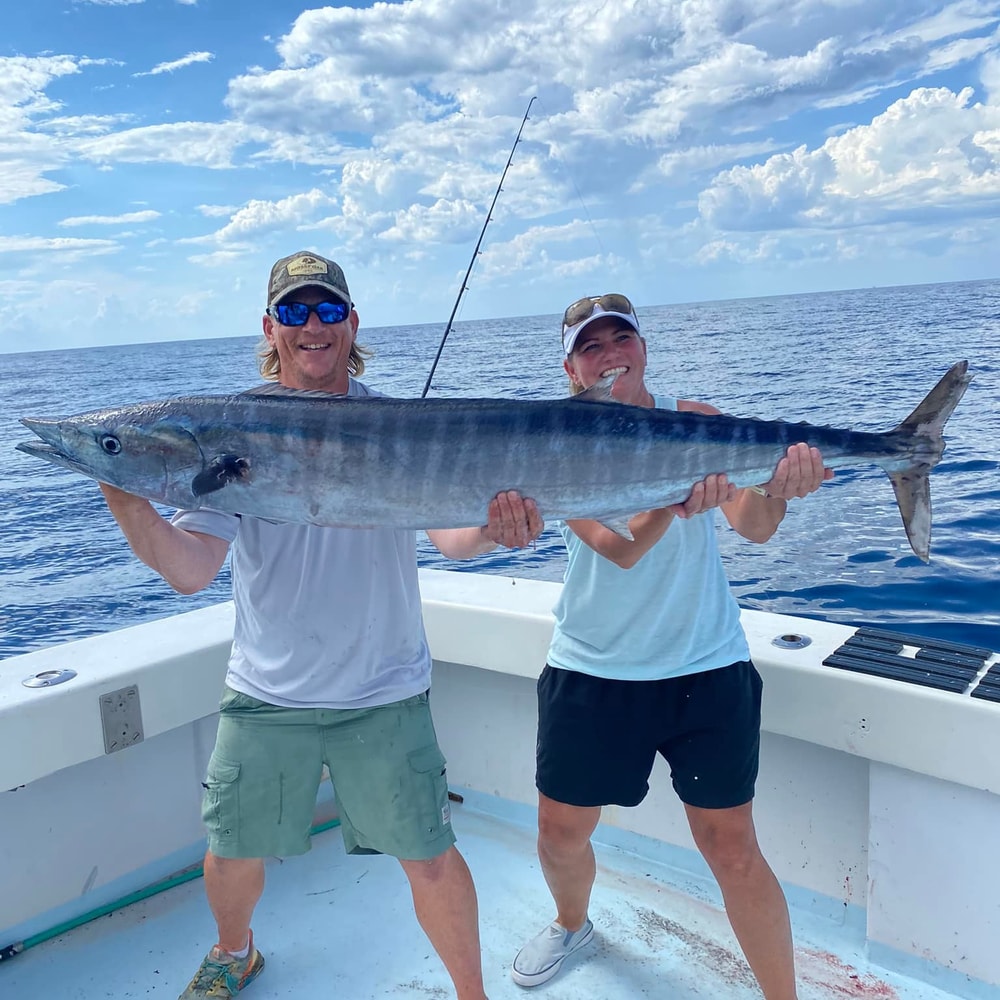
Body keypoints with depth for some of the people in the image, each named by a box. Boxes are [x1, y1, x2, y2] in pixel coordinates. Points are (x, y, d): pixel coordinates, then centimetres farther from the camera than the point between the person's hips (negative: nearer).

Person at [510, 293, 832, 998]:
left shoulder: (695, 421, -2)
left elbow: (754, 526, -15)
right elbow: (618, 548, -23)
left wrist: (778, 487, -37)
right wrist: (676, 496, -42)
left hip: (707, 668, 0)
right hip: (592, 671, 1)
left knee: (732, 848, 2)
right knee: (560, 832, 12)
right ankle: (573, 925, 46)